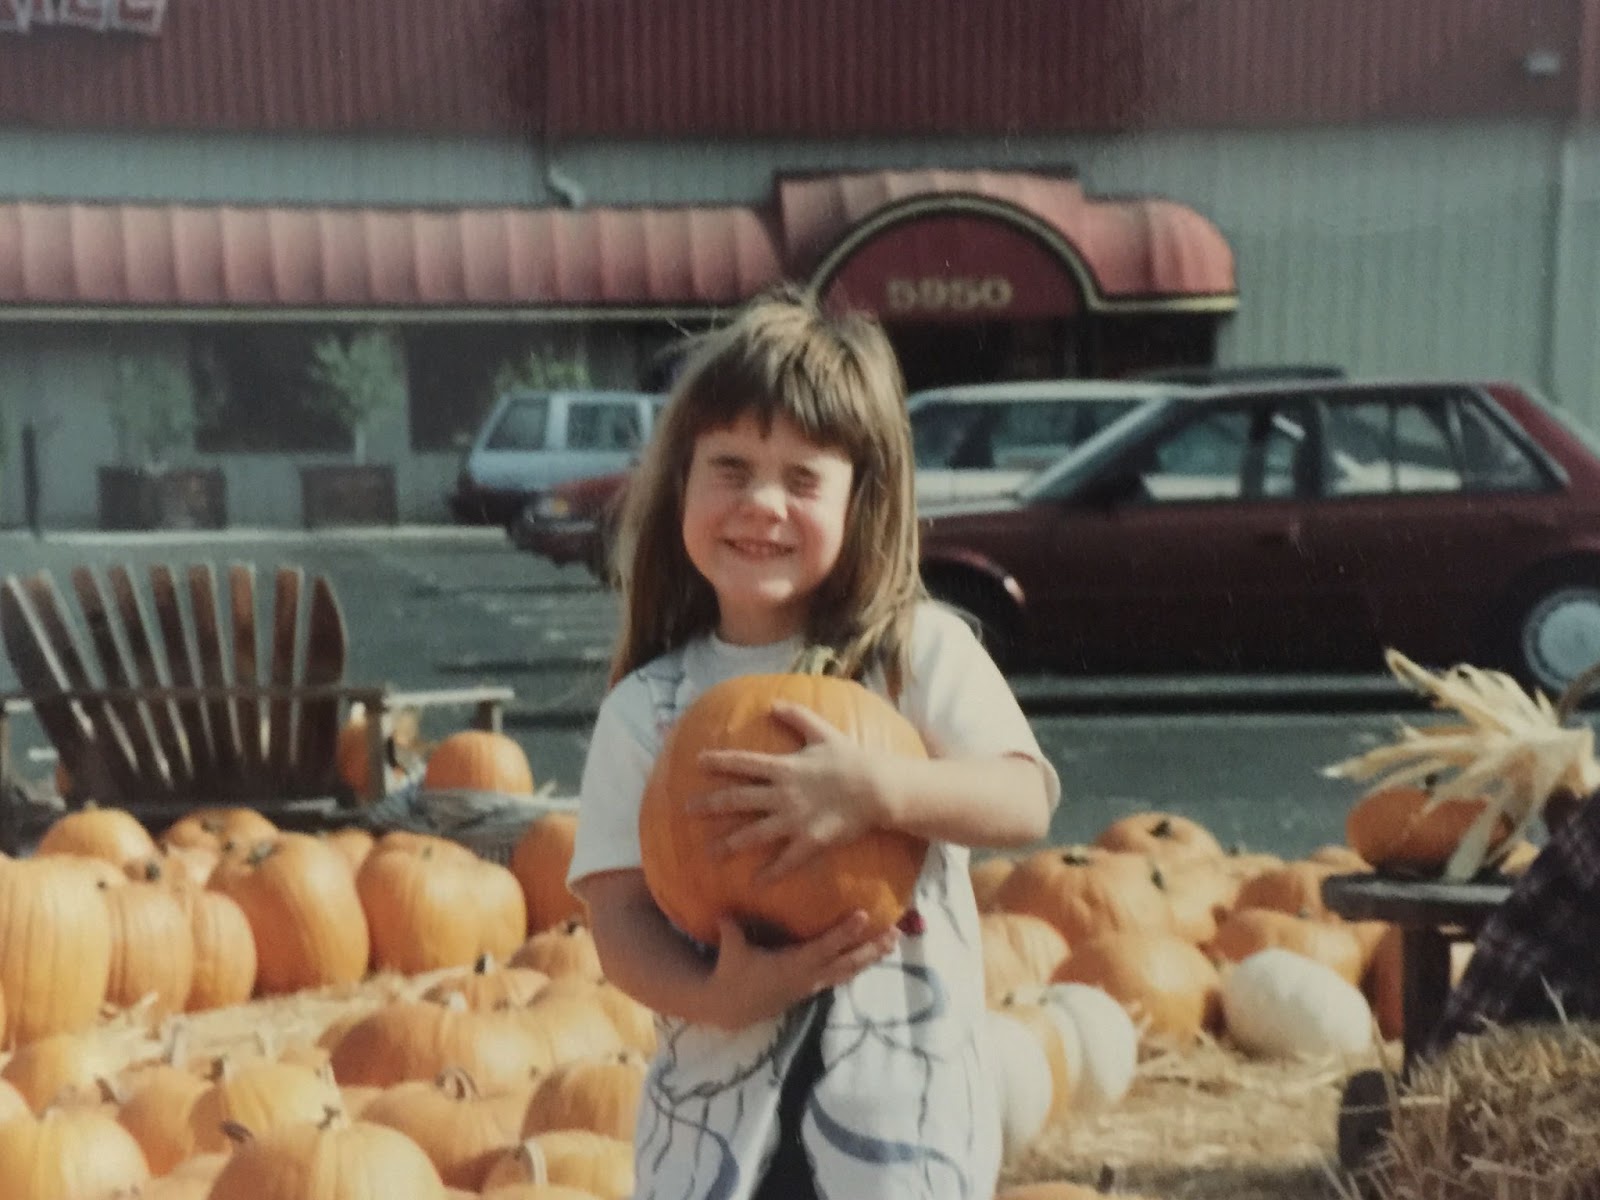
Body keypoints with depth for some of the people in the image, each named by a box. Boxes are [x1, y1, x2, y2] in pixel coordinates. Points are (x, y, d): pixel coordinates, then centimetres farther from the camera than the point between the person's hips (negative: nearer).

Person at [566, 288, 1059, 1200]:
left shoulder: (921, 651, -4)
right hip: (718, 1113, 2)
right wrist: (715, 994, -24)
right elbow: (619, 908, -5)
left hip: (902, 1104, -1)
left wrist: (880, 790, -30)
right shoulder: (646, 707, 0)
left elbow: (1026, 799, -13)